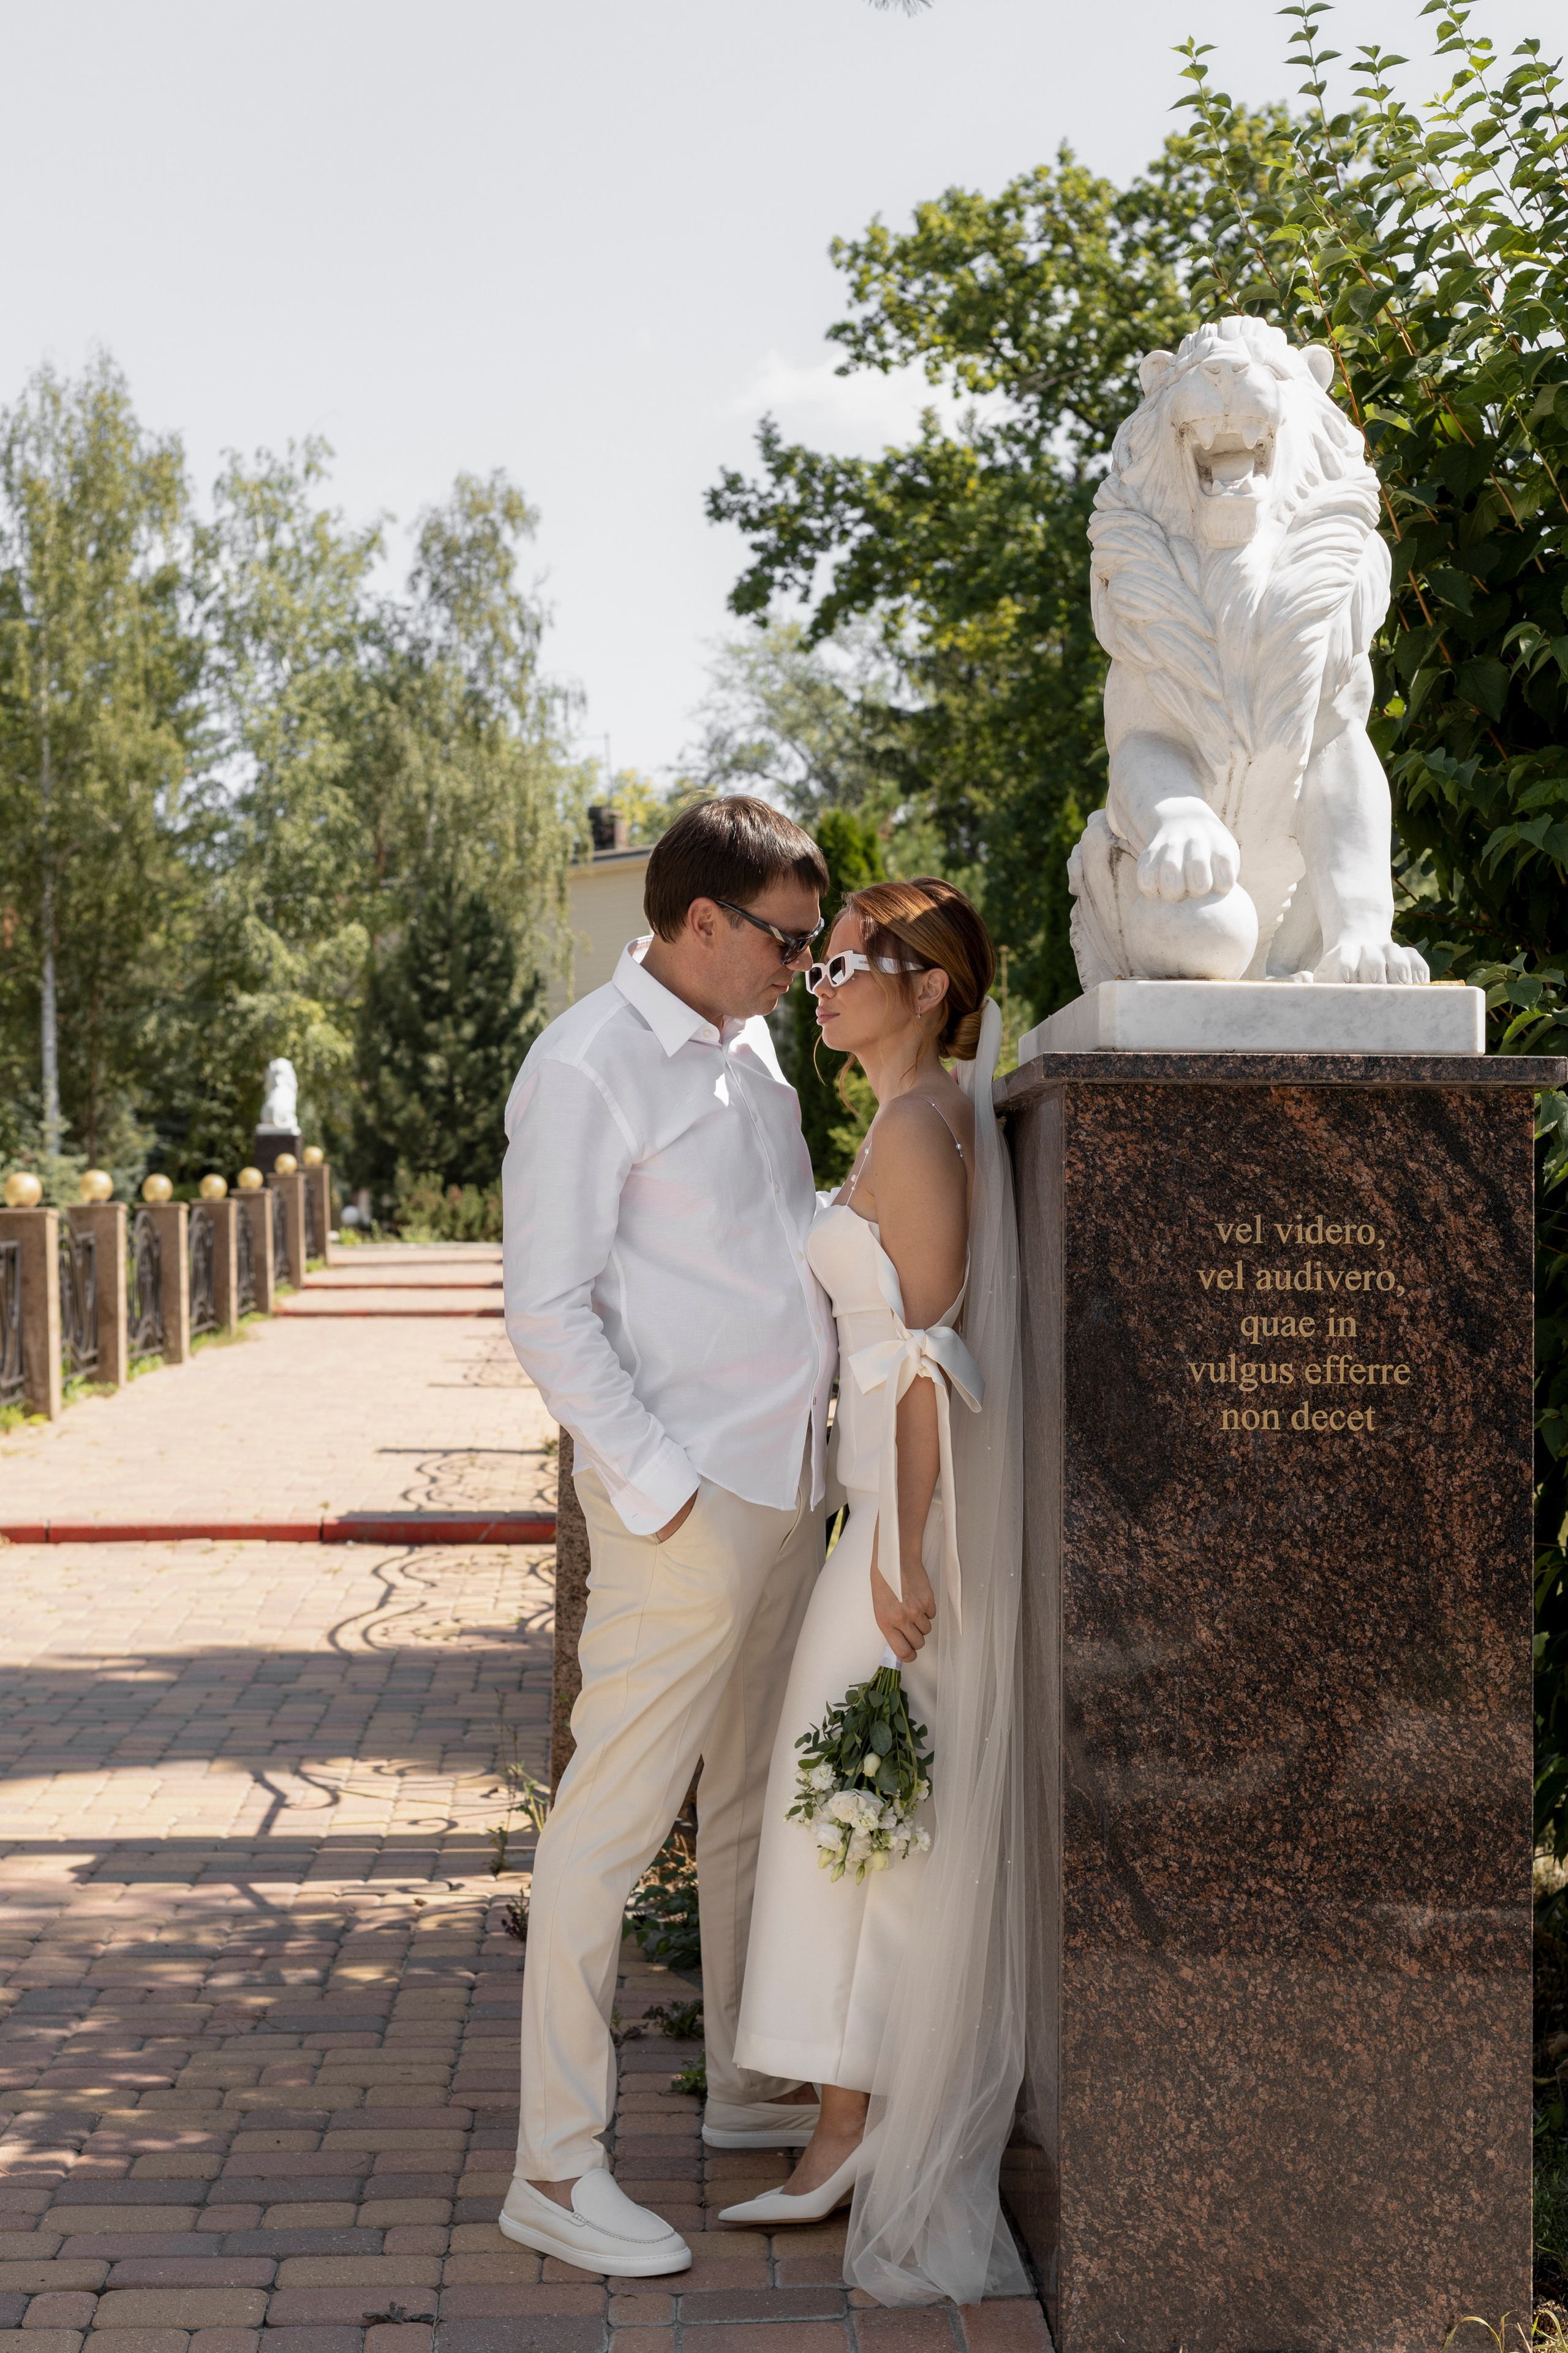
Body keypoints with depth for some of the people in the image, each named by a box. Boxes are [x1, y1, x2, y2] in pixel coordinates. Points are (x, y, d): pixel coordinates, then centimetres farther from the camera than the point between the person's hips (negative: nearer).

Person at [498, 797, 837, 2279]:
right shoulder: (589, 1069, -13)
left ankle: (751, 2087, 33)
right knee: (617, 1811, -4)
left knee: (758, 1798, 18)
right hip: (685, 1500, -9)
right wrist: (654, 1481, -20)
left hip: (789, 1479, 9)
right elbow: (548, 1308, -16)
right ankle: (555, 2166, 3)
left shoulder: (750, 1046, 13)